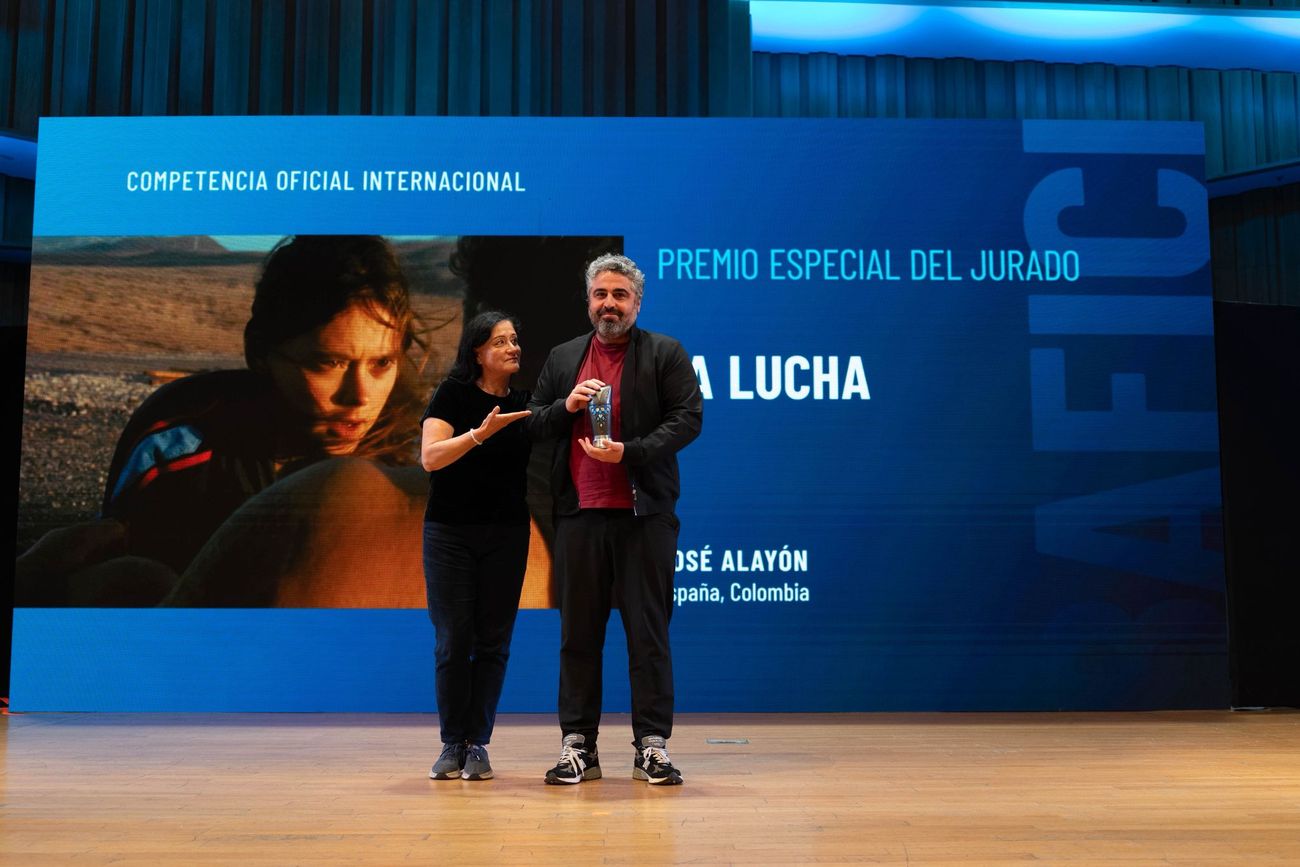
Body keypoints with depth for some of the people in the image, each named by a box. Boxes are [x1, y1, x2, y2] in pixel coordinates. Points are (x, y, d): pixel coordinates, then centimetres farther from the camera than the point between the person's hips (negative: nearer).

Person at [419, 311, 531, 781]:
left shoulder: (524, 403, 7)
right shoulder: (453, 393, -4)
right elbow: (430, 457, -14)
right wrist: (481, 432, -26)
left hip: (507, 534, 3)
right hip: (449, 532, -3)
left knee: (493, 641, 2)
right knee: (453, 640, -1)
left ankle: (477, 744, 9)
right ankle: (452, 744, 10)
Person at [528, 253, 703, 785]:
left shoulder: (665, 353, 5)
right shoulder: (562, 358, 16)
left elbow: (687, 418, -4)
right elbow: (533, 425, 15)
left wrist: (629, 451, -16)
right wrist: (567, 406, -6)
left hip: (644, 512, -3)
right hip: (579, 512, 3)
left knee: (648, 630, 0)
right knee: (579, 631, 6)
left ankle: (652, 745, 7)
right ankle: (578, 745, 13)